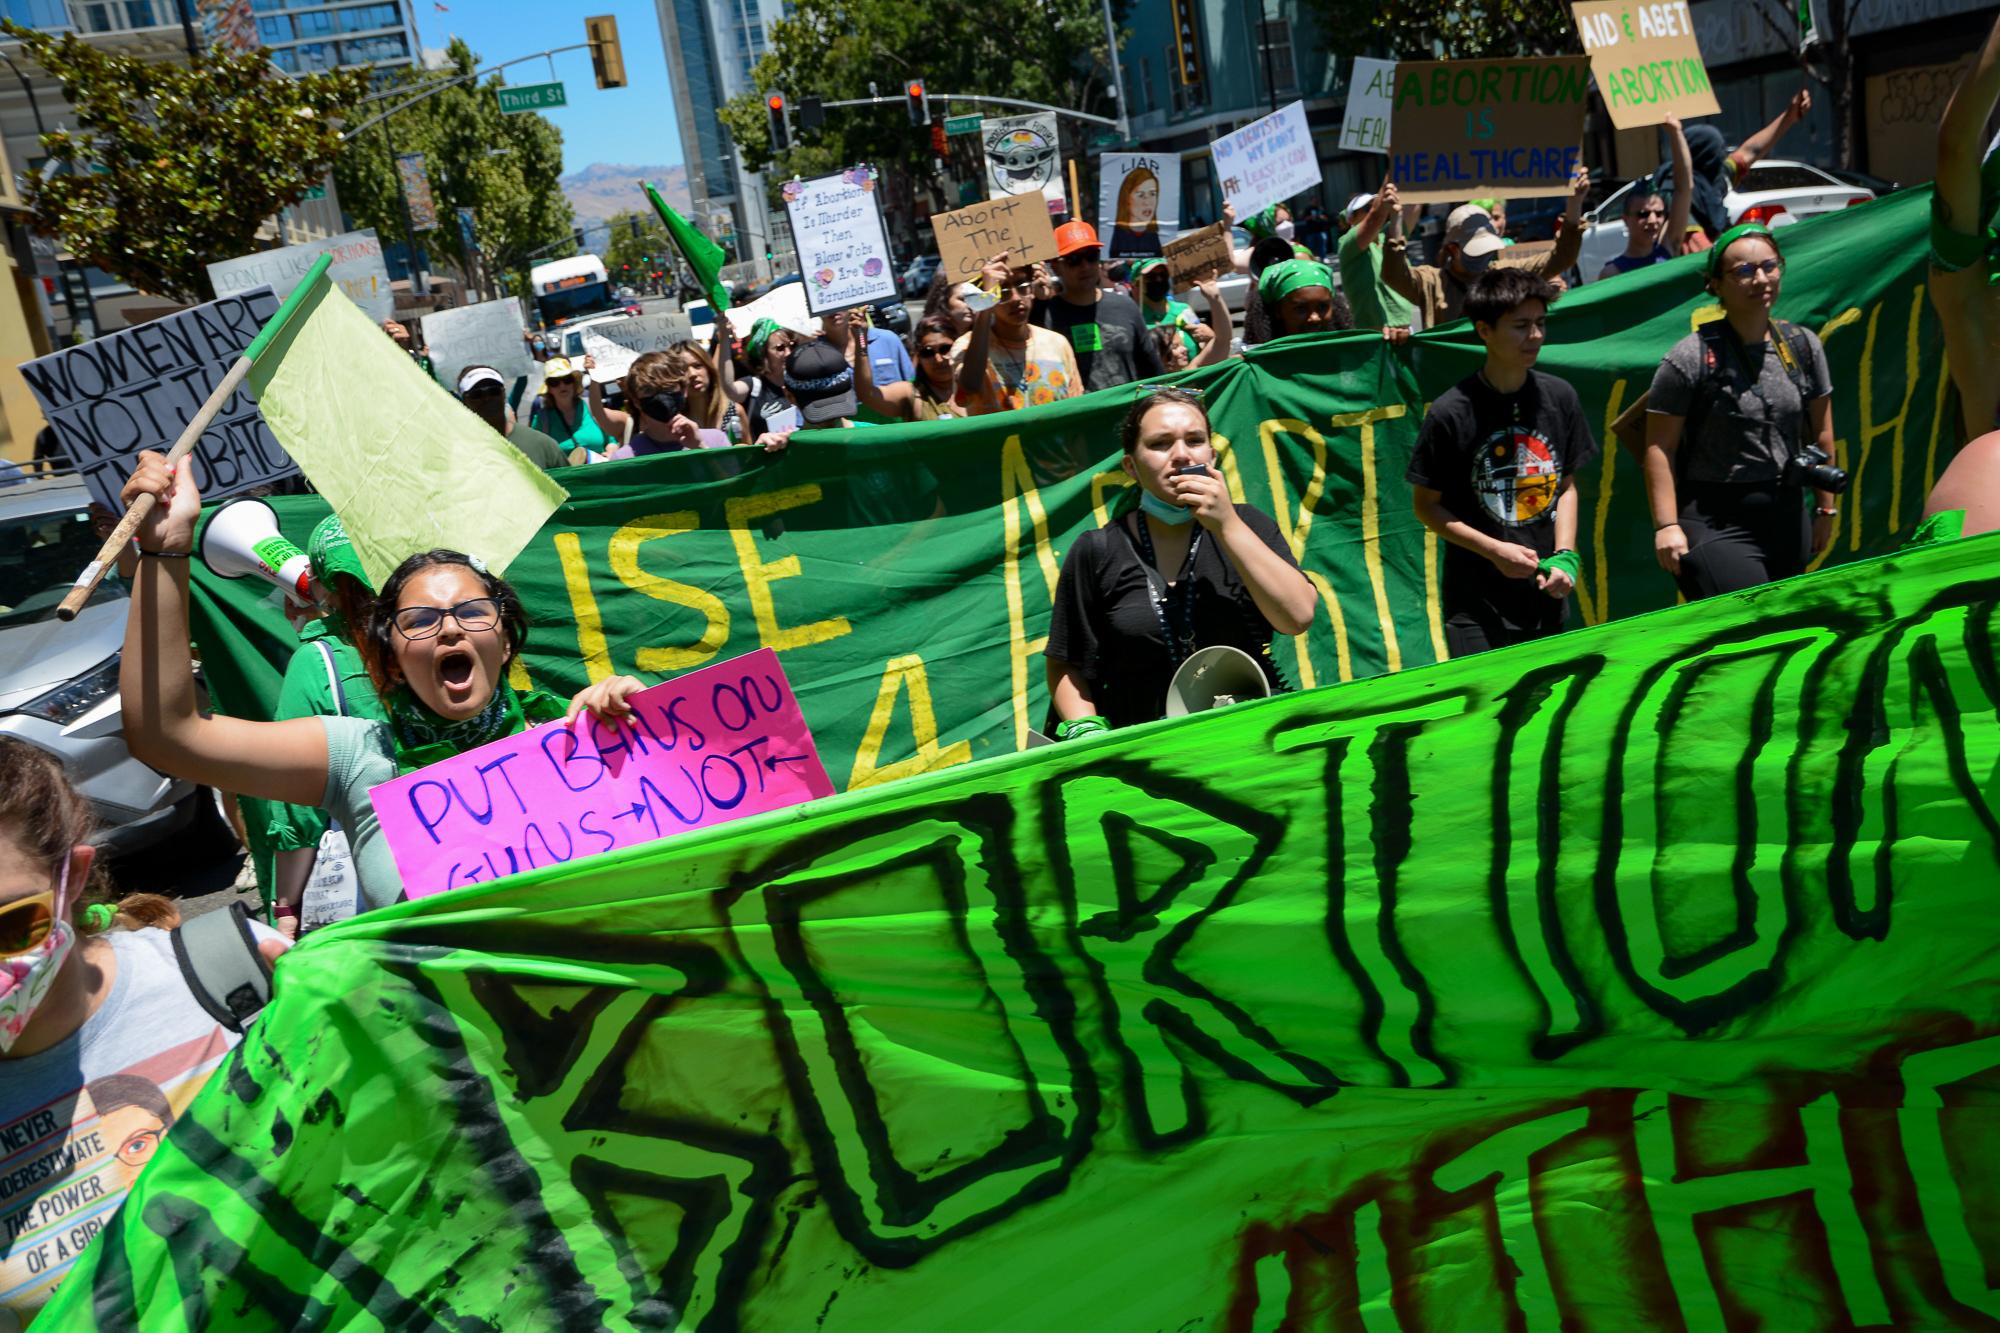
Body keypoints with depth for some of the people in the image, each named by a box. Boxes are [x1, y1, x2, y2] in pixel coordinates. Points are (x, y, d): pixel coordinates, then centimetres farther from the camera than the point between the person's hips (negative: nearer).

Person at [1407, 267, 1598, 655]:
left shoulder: (1559, 398, 3)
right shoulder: (1450, 414, -12)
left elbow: (1567, 487, 11)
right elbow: (1427, 506, -6)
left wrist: (1565, 557, -2)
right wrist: (1494, 551, -14)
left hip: (1547, 595, 5)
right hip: (1476, 599, -5)